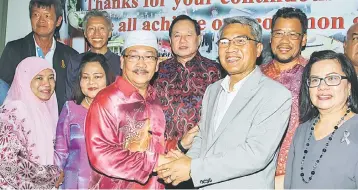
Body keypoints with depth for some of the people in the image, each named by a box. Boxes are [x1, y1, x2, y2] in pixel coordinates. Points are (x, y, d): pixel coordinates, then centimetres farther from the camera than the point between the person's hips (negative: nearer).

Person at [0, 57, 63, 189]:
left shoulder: (46, 109, 2)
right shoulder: (13, 111, -19)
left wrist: (55, 173, -2)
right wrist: (52, 174, -17)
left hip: (48, 184, 7)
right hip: (19, 185, -7)